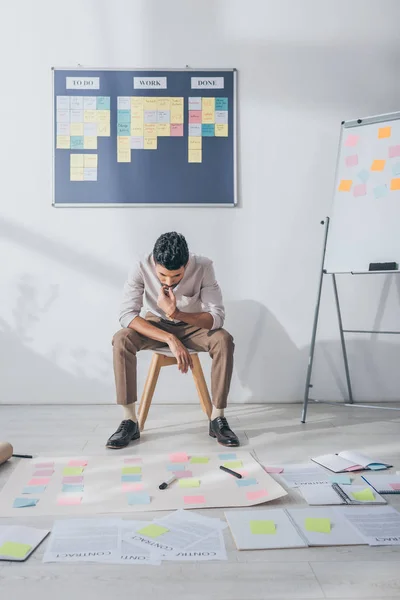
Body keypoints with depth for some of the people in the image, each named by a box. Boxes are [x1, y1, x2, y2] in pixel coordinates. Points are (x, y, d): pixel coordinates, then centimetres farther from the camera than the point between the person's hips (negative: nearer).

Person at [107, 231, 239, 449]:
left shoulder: (203, 266, -27)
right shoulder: (142, 267, -26)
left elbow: (217, 317, -28)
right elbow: (127, 314, -29)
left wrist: (176, 313, -44)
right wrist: (170, 339, -39)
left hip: (193, 325, 0)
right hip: (156, 324, 1)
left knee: (224, 340, -31)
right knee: (121, 340, -29)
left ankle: (217, 418, -18)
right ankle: (130, 421, -20)